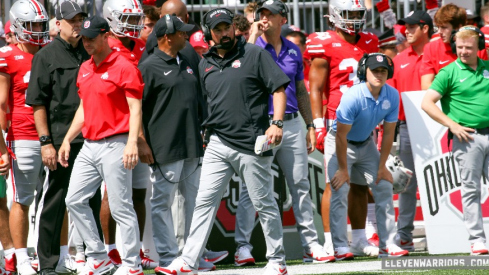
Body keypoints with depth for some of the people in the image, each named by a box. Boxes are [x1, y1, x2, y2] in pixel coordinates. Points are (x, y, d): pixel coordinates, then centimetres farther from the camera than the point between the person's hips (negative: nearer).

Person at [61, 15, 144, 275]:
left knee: (121, 208, -5)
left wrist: (132, 142, -23)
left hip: (114, 145, -9)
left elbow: (135, 109, -13)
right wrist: (67, 140, 18)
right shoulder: (85, 69, 14)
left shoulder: (123, 67, -10)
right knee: (75, 200, 8)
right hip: (89, 145, 9)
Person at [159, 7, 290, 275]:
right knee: (204, 201, 0)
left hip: (251, 144, -5)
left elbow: (279, 88, -6)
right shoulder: (206, 64, 13)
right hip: (218, 144, 5)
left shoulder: (255, 55, -3)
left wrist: (276, 123, -17)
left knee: (263, 203, 3)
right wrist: (207, 131, 16)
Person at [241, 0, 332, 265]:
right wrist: (254, 35, -17)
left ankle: (310, 245, 10)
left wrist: (310, 126, 13)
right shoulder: (253, 47, -1)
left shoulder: (293, 51, 12)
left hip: (292, 125, 4)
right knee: (251, 188, -3)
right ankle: (242, 246, 2)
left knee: (301, 186, 6)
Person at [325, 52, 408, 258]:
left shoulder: (392, 96, -14)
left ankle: (387, 244, 1)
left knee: (384, 187, -1)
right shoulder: (352, 97, -31)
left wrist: (382, 166, -3)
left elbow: (388, 132, -4)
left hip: (366, 144, 6)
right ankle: (340, 247, -15)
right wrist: (343, 169, -20)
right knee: (340, 191, -15)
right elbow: (341, 135, -25)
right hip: (340, 144, -6)